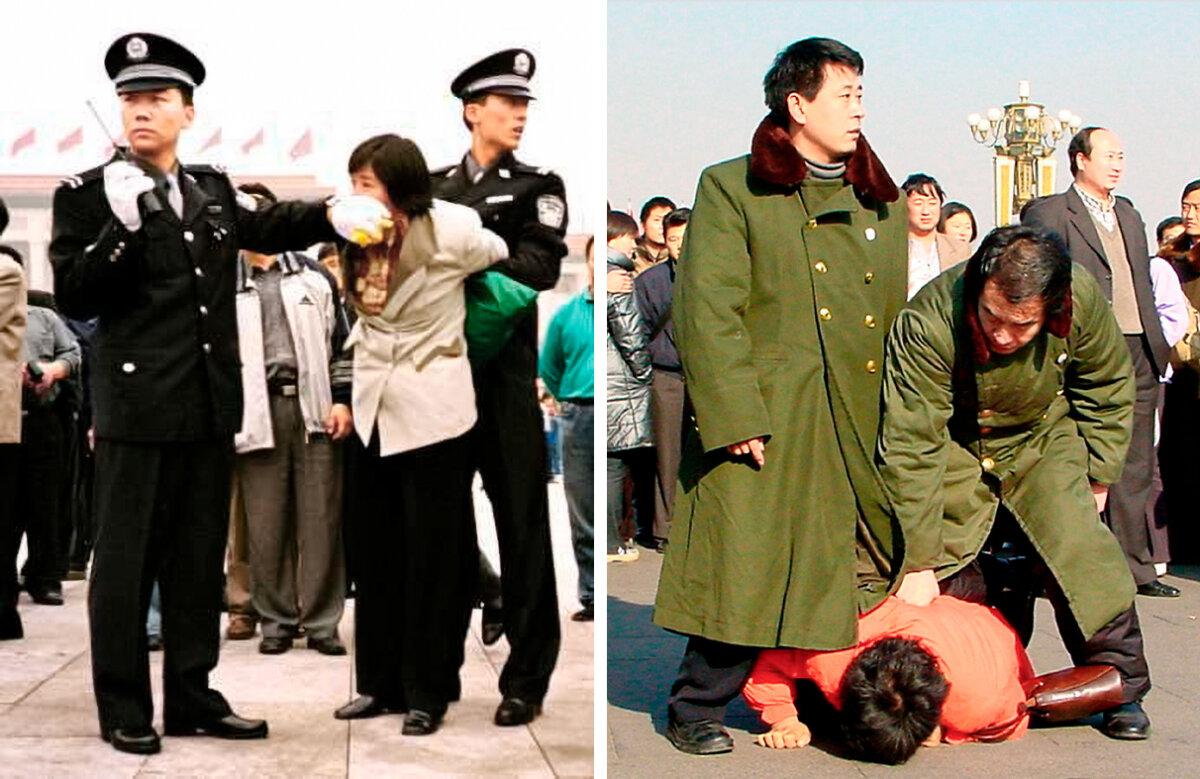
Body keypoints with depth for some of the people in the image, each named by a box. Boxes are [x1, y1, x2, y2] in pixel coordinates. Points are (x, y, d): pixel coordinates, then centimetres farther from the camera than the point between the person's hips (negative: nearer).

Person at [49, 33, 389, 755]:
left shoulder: (213, 188, 11)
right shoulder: (86, 194, -3)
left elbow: (267, 227, 18)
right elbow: (73, 298, -8)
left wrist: (330, 214, -1)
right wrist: (122, 226, -20)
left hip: (211, 403, 5)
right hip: (138, 404, -5)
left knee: (199, 556, 12)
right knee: (127, 559, 2)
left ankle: (191, 695, 22)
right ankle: (123, 708, 12)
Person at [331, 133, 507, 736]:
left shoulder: (449, 232, -15)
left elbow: (497, 254, 6)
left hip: (431, 411, -5)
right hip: (374, 409, 5)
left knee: (431, 557, 1)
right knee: (375, 554, 10)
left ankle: (427, 693, 11)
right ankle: (380, 682, 22)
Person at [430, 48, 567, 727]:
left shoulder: (539, 187, 5)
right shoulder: (434, 188, 13)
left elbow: (540, 268, -11)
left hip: (504, 372, -3)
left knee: (521, 519, -2)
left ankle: (527, 679, 4)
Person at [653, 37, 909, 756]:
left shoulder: (884, 202, 17)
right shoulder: (731, 189, 0)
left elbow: (899, 319, 19)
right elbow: (708, 313, -8)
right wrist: (736, 419, -16)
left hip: (867, 429, 6)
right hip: (768, 424, -5)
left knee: (873, 577, 7)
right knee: (749, 573, -5)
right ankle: (696, 709, 13)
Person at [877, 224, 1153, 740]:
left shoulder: (1084, 300, -26)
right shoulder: (927, 324, -36)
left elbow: (1108, 387, -3)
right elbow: (910, 448, -31)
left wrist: (1097, 475, 0)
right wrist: (919, 563, -29)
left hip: (1043, 441, 1)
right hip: (954, 451, -1)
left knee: (1081, 551, -15)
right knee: (952, 570, -9)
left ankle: (1120, 687, -1)